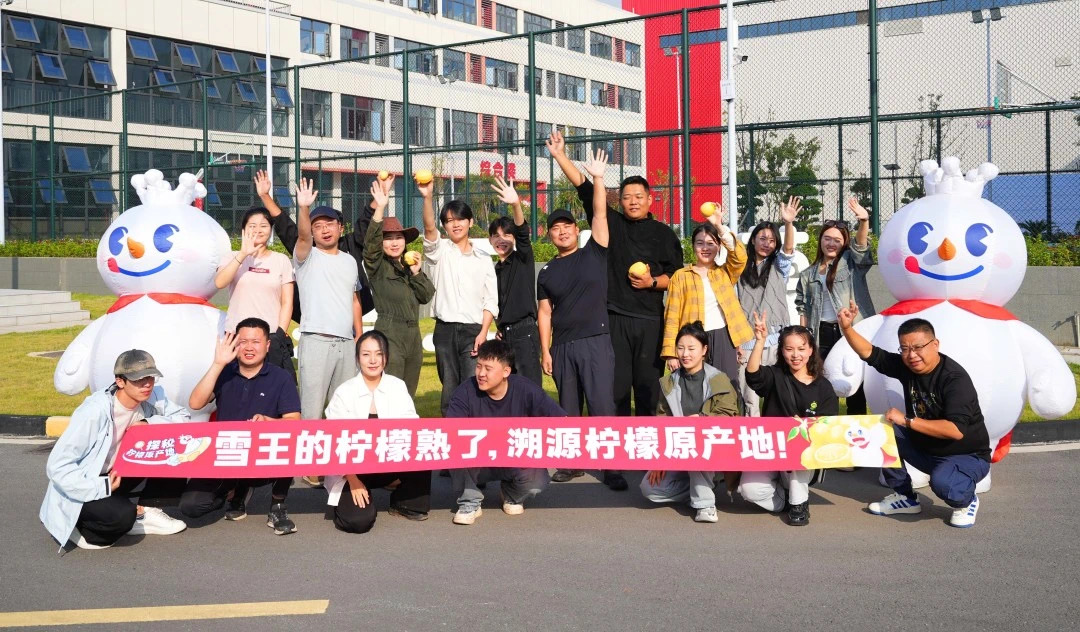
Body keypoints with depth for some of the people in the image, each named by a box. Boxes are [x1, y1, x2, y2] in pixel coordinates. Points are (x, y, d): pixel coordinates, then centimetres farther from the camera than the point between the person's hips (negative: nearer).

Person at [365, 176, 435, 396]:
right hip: (389, 334, -6)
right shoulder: (378, 266, -1)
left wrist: (416, 273, -5)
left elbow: (427, 296, 9)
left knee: (408, 397, 9)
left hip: (414, 335, 7)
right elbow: (370, 242, -19)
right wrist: (380, 208, -29)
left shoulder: (411, 265, 16)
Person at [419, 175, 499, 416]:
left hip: (473, 331, 0)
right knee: (449, 391, 4)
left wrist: (483, 333, -7)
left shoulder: (483, 260, 12)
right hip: (445, 330, 0)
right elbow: (429, 229, -14)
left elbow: (491, 300, 7)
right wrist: (427, 197, -32)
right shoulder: (440, 251, 8)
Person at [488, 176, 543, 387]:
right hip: (505, 333, 7)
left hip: (525, 331, -7)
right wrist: (500, 329, 12)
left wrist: (516, 205, -37)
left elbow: (523, 233, -21)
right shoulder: (496, 270, 17)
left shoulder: (523, 258, -1)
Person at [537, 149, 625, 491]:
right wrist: (545, 351, 3)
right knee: (568, 408, 10)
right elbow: (545, 313, 9)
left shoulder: (594, 253, 5)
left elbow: (600, 214, -5)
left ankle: (611, 467, -5)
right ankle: (572, 461, 19)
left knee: (602, 406, -7)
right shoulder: (547, 272, 11)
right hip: (562, 346, 3)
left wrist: (598, 179, -14)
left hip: (596, 341, -3)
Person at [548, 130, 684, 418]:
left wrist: (652, 282, -10)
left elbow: (675, 276, 9)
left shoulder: (664, 234, 8)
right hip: (614, 316, 0)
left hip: (649, 319, 0)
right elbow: (583, 186, 4)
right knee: (616, 382, 2)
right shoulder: (611, 224, 9)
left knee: (648, 382, 1)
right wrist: (560, 155, -1)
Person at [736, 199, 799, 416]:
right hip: (747, 341, 0)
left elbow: (788, 249, -12)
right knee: (749, 398, 0)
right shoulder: (742, 270, 9)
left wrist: (788, 223, -31)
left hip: (775, 339, 0)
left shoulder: (779, 266, 10)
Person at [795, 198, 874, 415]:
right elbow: (803, 308, 13)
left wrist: (864, 221, -33)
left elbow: (861, 246, -14)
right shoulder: (809, 274, 14)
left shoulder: (851, 262, 7)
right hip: (822, 333, 3)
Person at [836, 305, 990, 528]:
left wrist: (907, 420, -31)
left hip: (968, 456, -7)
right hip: (923, 449, 7)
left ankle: (966, 501, 1)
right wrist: (847, 327, -14)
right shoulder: (905, 366, -6)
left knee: (942, 482, -37)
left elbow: (956, 430, -36)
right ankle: (905, 496, 6)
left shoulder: (955, 378, -27)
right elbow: (870, 353, 3)